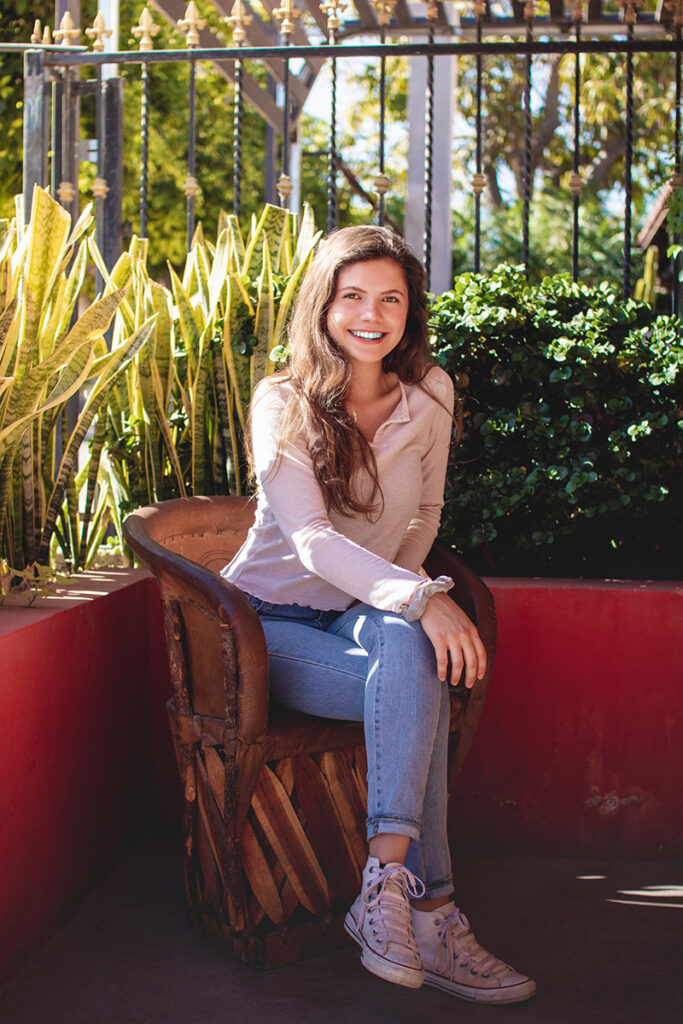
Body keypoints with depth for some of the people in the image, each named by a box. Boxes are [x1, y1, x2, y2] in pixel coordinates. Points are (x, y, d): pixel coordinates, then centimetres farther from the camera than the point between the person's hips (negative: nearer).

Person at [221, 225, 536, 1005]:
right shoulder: (281, 402, -10)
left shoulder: (430, 394, 3)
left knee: (410, 646, -34)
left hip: (364, 614, 4)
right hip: (271, 621, -3)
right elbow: (310, 537, -23)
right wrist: (423, 597, -38)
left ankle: (386, 883, -33)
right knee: (420, 682, -32)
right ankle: (427, 912, -31)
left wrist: (392, 597, -7)